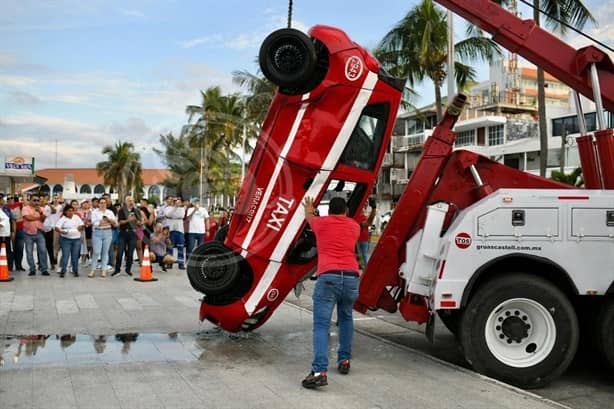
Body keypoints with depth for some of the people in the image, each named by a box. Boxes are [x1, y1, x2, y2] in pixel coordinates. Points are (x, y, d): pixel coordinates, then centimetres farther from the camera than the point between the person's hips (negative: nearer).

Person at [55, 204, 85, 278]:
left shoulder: (77, 217, 10)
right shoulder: (62, 219, -2)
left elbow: (82, 225, 14)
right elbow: (56, 227, -13)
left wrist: (81, 227, -9)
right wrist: (62, 231, -32)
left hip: (77, 239, 3)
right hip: (66, 239, -3)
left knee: (75, 256, 4)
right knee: (65, 255, -6)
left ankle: (75, 271, 12)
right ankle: (62, 271, 1)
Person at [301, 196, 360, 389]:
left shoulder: (322, 223, 13)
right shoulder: (354, 226, 18)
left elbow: (309, 218, 37)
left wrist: (308, 210, 60)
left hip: (328, 277, -3)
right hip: (351, 277, 3)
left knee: (321, 325, -7)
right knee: (346, 318, 26)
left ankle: (319, 371, -19)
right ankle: (344, 360, 25)